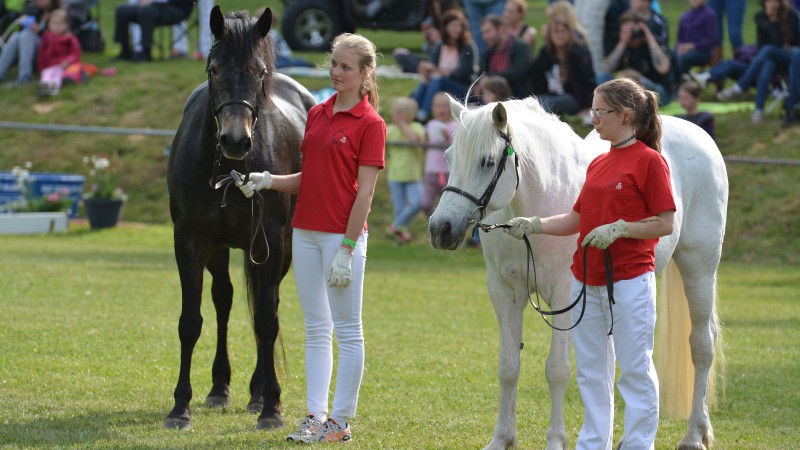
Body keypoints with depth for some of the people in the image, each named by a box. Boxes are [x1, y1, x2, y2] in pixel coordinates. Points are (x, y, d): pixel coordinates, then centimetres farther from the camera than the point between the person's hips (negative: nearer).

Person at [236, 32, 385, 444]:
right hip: (306, 231, 7)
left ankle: (341, 421, 5)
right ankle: (315, 416, 13)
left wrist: (347, 250, -16)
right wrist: (269, 181, 1)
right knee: (316, 328, 9)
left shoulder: (370, 124, -8)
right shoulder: (316, 115, 12)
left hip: (342, 235, -7)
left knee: (347, 329, 1)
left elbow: (364, 193, -12)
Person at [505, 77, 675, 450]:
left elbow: (665, 224, -12)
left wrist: (619, 228, -20)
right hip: (586, 281, 8)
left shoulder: (648, 161, -9)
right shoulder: (598, 164, 14)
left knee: (635, 369, -3)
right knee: (591, 370, 12)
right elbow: (575, 221, 17)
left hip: (630, 280, -8)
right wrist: (534, 225, 5)